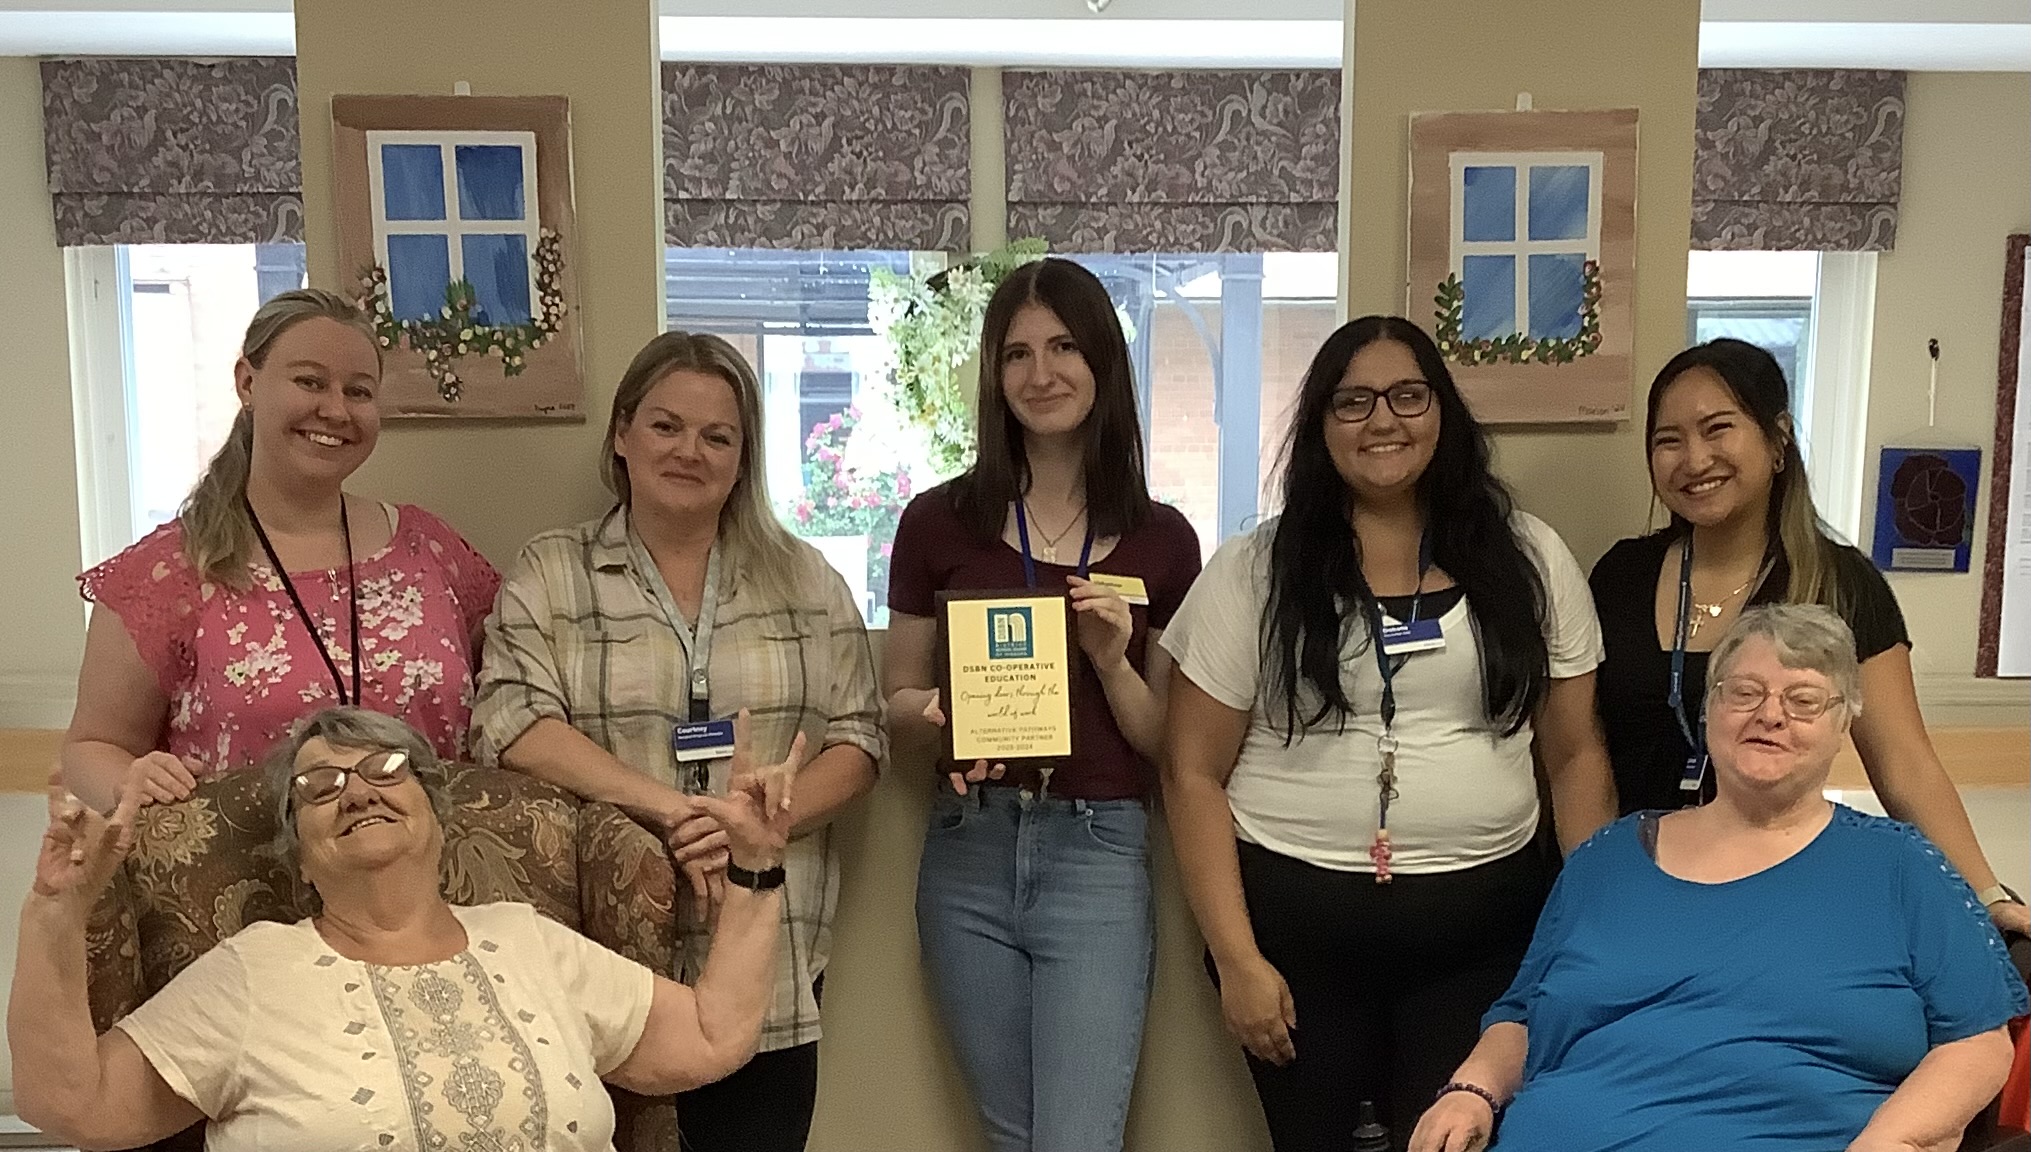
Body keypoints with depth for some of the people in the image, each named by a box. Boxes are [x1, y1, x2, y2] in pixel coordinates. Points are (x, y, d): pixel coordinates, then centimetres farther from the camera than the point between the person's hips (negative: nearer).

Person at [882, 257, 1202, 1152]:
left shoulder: (1161, 540, 0)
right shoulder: (938, 521, 0)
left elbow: (1169, 745, 5)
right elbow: (894, 698, 8)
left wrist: (1112, 661, -13)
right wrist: (938, 715, -13)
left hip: (1098, 855, -1)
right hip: (969, 855, 2)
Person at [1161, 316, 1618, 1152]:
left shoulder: (1530, 559, 4)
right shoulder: (1253, 571, -2)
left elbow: (1575, 756, 9)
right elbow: (1194, 776, -2)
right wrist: (1236, 957, -7)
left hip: (1486, 928, 1)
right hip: (1295, 921, -1)